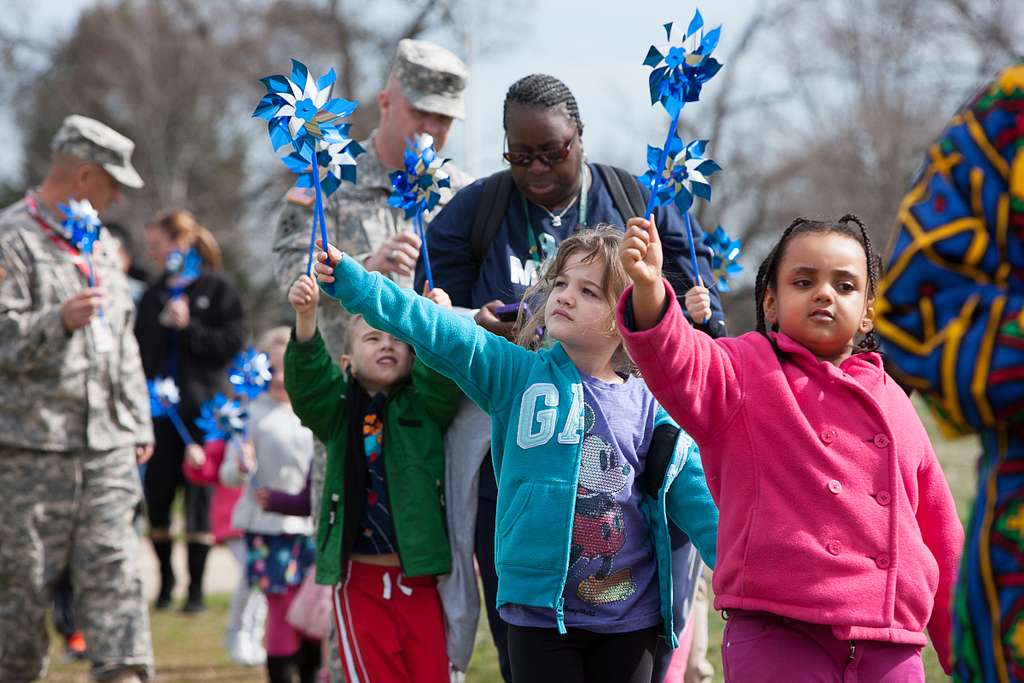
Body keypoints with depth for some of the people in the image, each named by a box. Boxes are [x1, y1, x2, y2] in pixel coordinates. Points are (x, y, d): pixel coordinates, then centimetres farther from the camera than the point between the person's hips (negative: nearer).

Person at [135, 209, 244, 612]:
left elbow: (231, 344, -6)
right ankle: (165, 579, 20)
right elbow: (140, 349, 12)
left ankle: (196, 588, 7)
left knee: (198, 495, 0)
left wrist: (188, 327, -15)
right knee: (157, 493, 2)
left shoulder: (217, 290, 0)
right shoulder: (153, 295, 12)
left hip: (200, 409, -4)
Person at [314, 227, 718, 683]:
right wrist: (351, 281, -23)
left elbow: (696, 497, 5)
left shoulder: (649, 406, 3)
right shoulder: (518, 375, -1)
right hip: (541, 613, -2)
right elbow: (439, 333, -12)